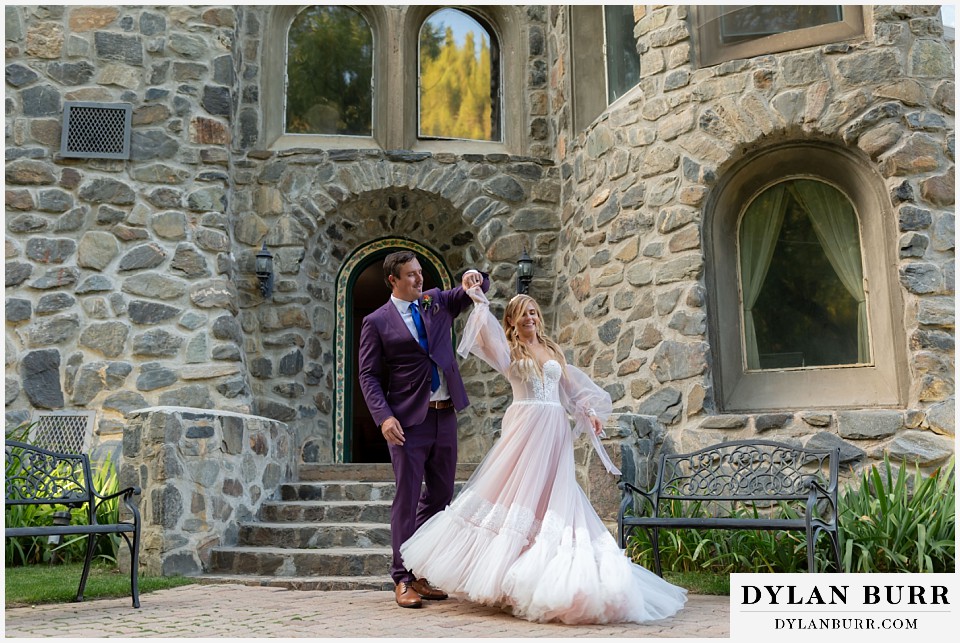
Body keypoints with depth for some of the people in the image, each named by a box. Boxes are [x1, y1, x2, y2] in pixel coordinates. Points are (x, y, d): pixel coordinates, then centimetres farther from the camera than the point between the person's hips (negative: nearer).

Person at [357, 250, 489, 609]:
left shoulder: (437, 302, 12)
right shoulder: (377, 322, -1)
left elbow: (478, 289, 14)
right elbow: (368, 375, -4)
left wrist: (474, 278, -11)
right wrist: (384, 417, -16)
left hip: (445, 415, 5)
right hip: (409, 420, -5)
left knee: (440, 495, 10)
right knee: (407, 499, -3)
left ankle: (423, 572, 21)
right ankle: (403, 580, 6)